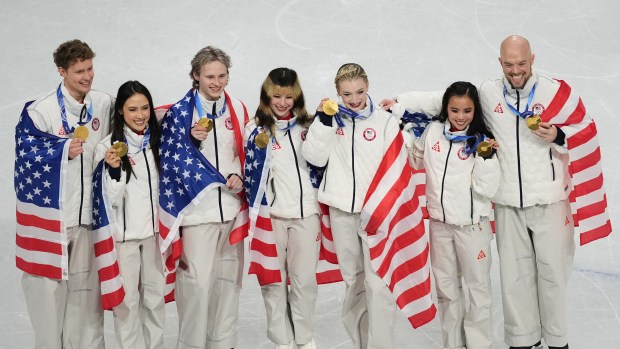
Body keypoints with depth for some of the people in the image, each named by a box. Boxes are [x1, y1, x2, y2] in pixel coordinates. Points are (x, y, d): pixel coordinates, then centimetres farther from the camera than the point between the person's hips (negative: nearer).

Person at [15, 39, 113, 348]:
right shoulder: (40, 111, -9)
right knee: (49, 288, 2)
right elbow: (28, 160, -7)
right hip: (51, 215, -4)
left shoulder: (105, 104, 5)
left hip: (89, 214, 4)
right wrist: (64, 152, -19)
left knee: (87, 290, 8)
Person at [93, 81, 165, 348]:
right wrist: (113, 169, -30)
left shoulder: (157, 141, 3)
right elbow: (111, 199, -14)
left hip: (154, 229, 5)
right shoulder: (107, 147, -12)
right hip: (124, 233, -4)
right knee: (127, 300, 3)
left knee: (155, 295, 15)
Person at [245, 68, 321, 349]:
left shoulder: (306, 125, 10)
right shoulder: (257, 127, 1)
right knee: (274, 279, 4)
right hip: (271, 213, -2)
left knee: (306, 279, 6)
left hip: (306, 211, 2)